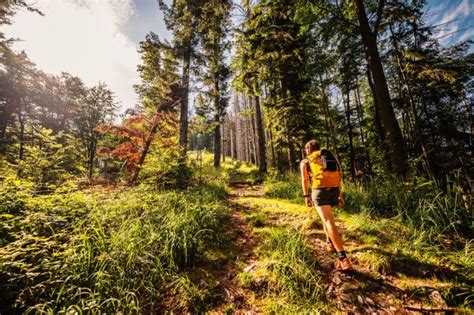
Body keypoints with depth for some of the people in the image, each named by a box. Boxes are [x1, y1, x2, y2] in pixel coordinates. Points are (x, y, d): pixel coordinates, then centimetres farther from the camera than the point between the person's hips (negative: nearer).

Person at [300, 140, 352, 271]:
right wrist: (340, 195, 18)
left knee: (330, 223, -10)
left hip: (320, 190, -6)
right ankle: (329, 243, 36)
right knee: (325, 216, 29)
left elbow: (305, 179, -1)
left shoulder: (305, 161, 14)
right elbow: (337, 176, 19)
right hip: (335, 190, 6)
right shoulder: (328, 157, 26)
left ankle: (343, 259, -16)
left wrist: (306, 196, -4)